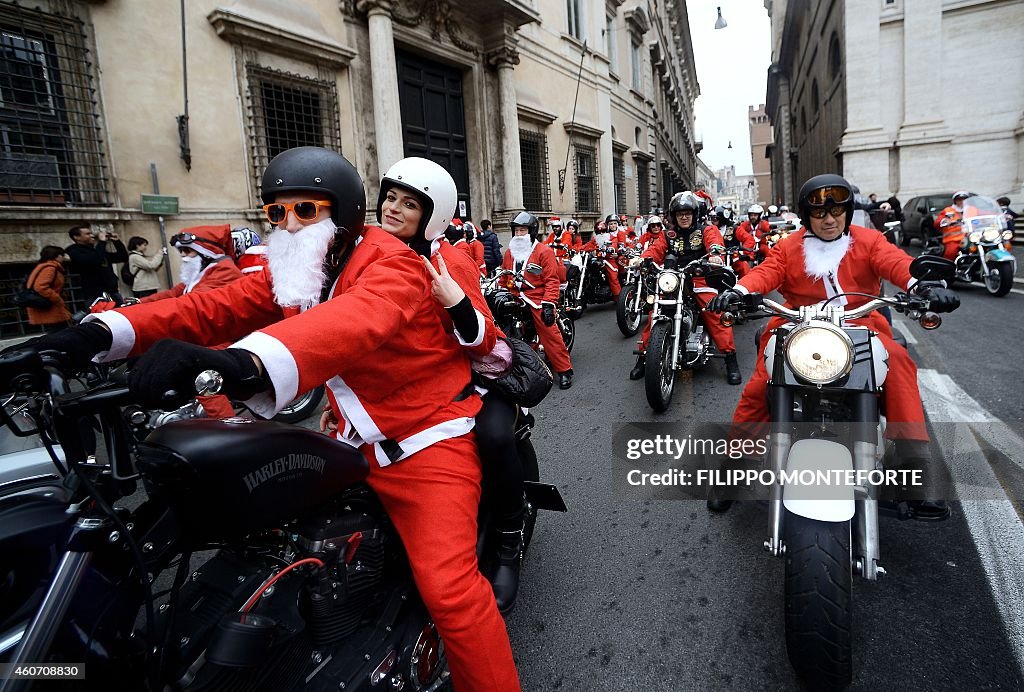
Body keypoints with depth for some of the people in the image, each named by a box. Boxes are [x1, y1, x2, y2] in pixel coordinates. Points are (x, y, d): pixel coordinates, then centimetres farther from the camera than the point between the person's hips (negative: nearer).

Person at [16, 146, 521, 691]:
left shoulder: (389, 262, -18)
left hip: (428, 437, -7)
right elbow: (216, 307, -2)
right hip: (360, 442, 8)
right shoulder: (288, 271, 8)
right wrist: (105, 331, -18)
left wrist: (245, 360, -58)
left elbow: (357, 319, -40)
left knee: (449, 588, -17)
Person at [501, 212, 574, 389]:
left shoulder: (544, 251, -4)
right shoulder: (509, 252, 17)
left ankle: (564, 370, -3)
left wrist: (548, 303, -19)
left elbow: (552, 280, -10)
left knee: (550, 334, -12)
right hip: (516, 298, 6)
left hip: (538, 298, -6)